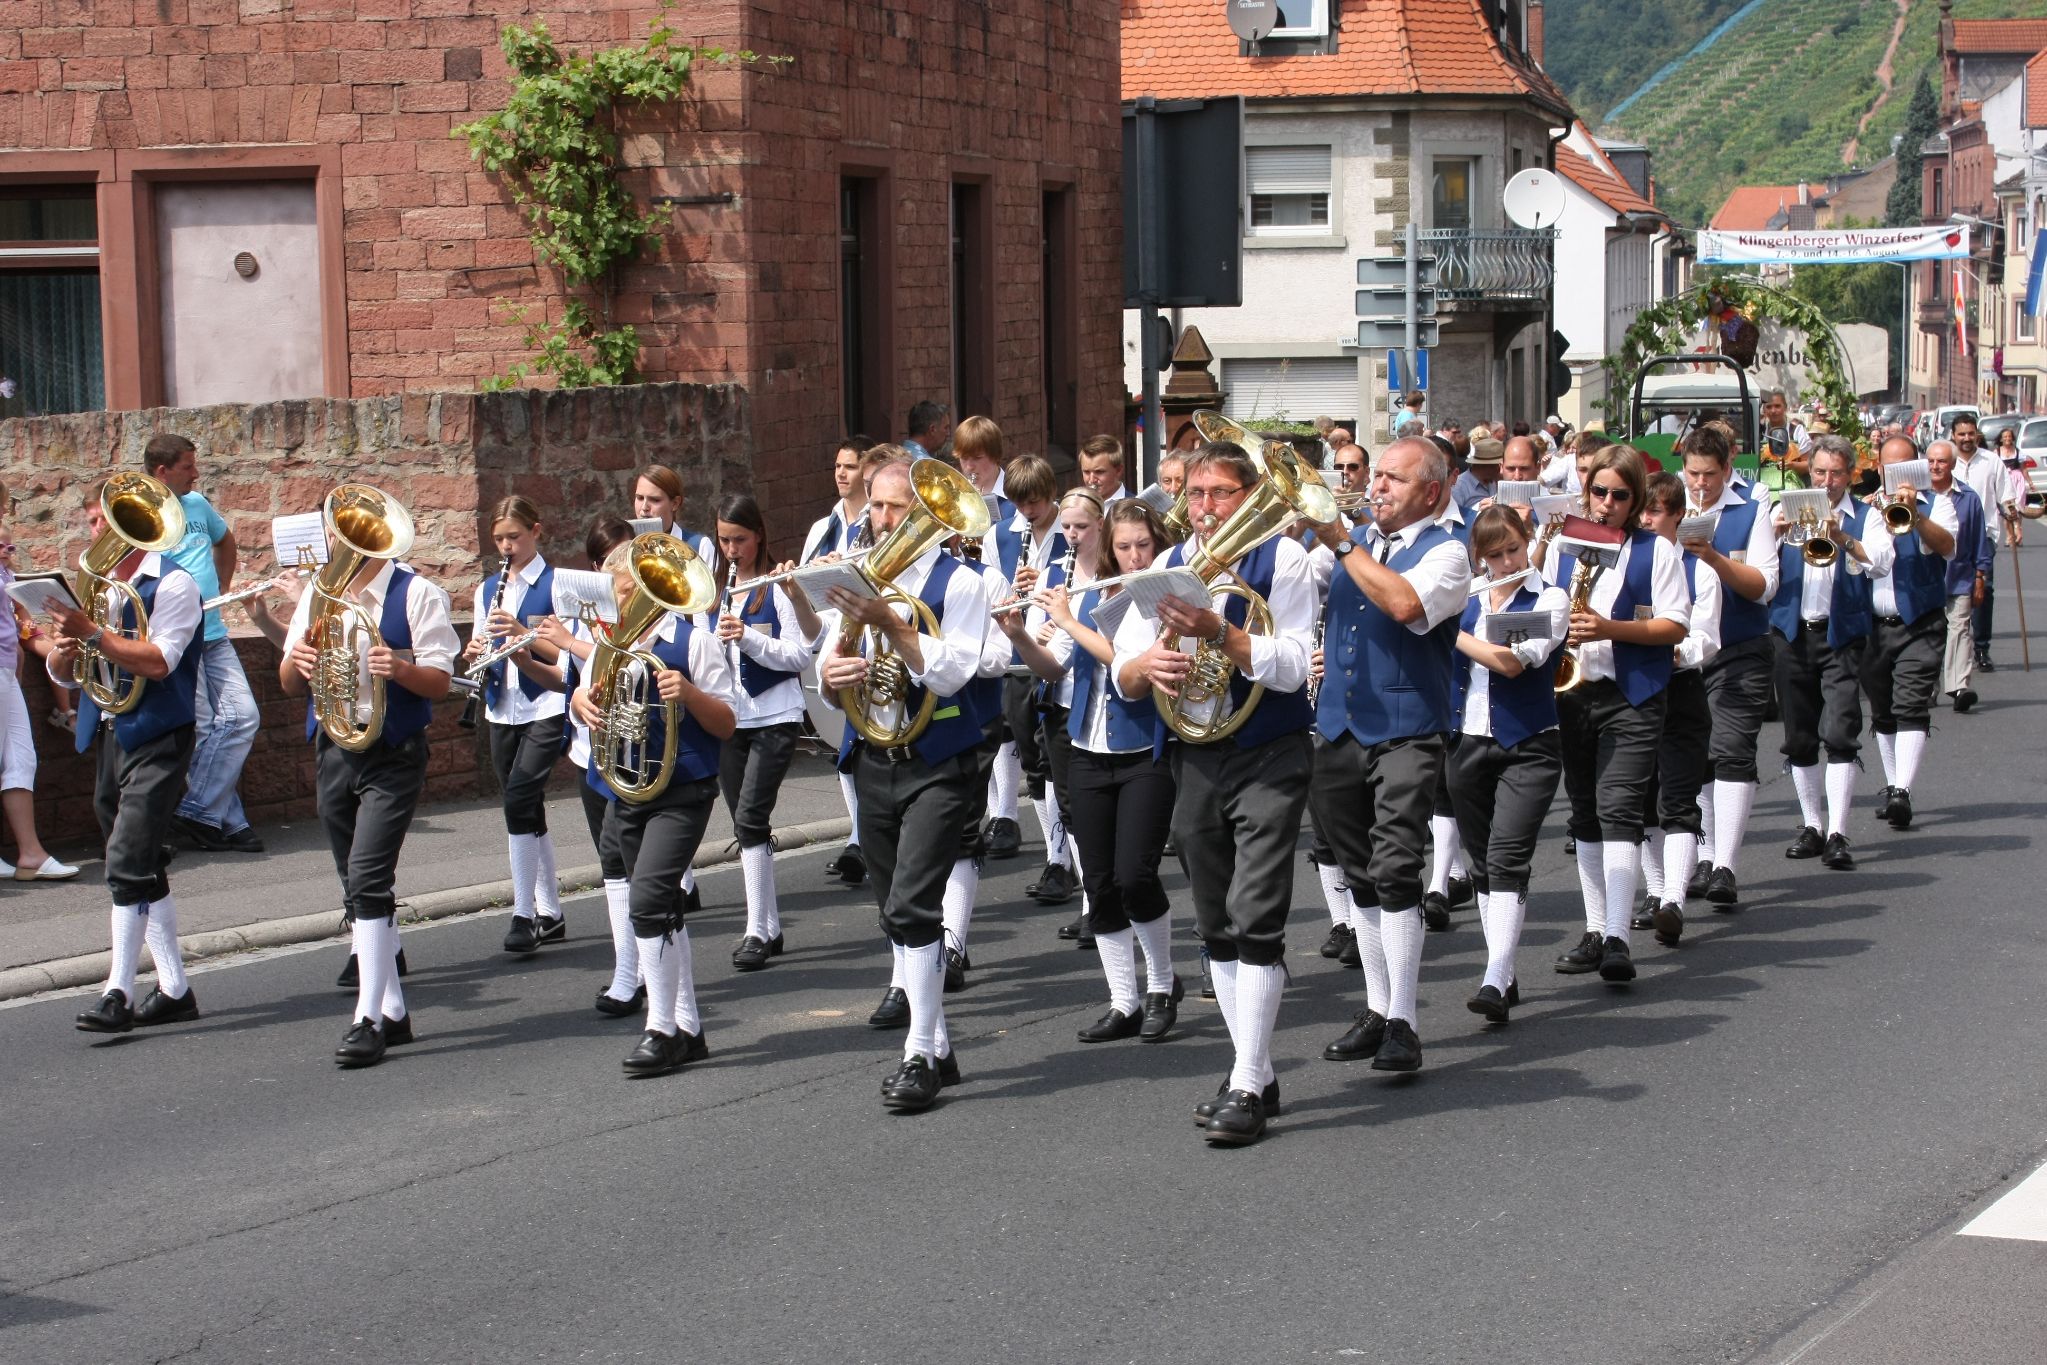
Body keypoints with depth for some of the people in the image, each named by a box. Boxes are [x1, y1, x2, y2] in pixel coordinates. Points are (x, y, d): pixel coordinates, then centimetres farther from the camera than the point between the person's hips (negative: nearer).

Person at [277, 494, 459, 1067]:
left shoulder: (416, 594, -5)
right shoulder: (317, 594, 11)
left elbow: (441, 681, -9)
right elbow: (289, 684, 11)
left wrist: (400, 668, -29)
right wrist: (296, 662, -12)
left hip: (392, 756, -6)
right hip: (332, 751, 6)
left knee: (367, 880, -16)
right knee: (360, 889, 10)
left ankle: (368, 1018, -15)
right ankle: (392, 1009, 20)